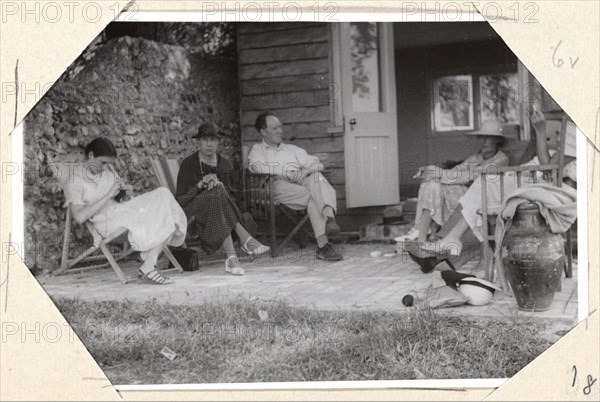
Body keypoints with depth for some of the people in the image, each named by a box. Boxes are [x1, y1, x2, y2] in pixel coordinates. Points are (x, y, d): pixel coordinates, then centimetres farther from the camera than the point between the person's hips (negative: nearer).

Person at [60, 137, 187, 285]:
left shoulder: (107, 170, 13)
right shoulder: (73, 180, -8)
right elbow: (79, 217, -21)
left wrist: (122, 189, 3)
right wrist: (108, 196, -20)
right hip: (106, 224, -8)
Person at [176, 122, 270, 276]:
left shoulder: (225, 164, 12)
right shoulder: (188, 164, 2)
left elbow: (232, 196, 6)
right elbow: (180, 200, -4)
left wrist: (219, 184, -15)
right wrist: (200, 184, -18)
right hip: (194, 211, -3)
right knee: (217, 193, -33)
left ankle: (231, 257, -48)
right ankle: (245, 239, -42)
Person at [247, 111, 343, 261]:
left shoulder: (292, 149, 33)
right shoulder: (257, 150, 21)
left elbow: (317, 164, 21)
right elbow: (257, 166, -5)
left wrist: (307, 170, -5)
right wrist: (288, 173, -12)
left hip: (302, 182, 4)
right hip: (278, 186, -4)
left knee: (316, 177, -31)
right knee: (312, 195, -32)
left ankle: (329, 217, -56)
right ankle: (323, 244, -43)